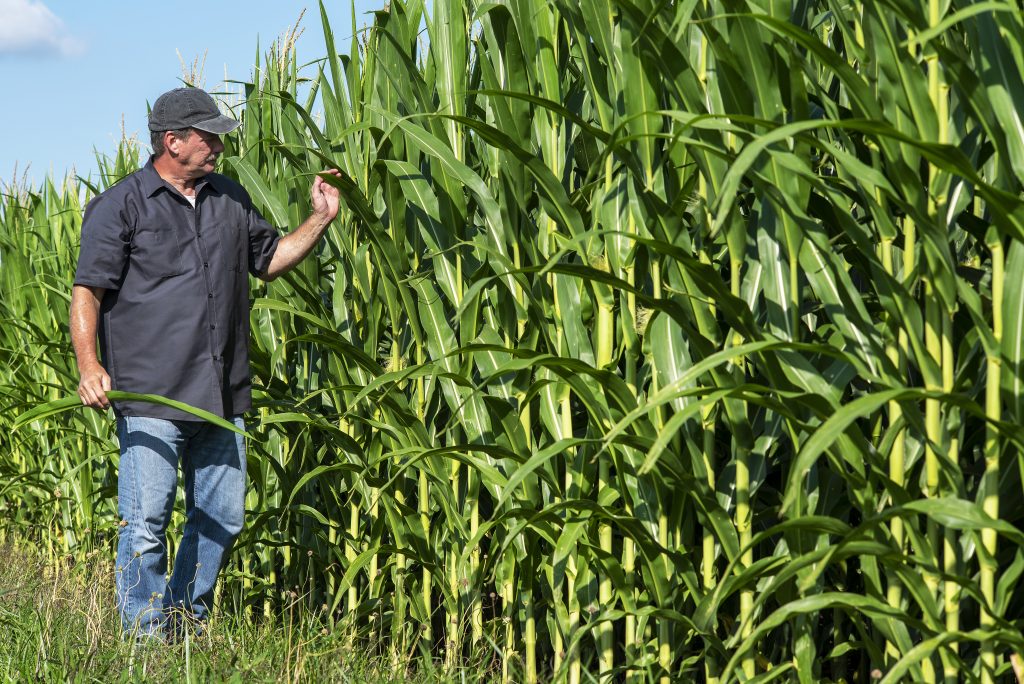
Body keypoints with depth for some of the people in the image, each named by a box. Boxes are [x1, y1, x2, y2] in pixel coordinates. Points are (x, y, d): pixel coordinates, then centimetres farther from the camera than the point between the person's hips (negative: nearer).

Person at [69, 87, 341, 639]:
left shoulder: (230, 199, 15)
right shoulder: (120, 206, -2)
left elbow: (268, 259, 27)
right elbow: (86, 292, -6)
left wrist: (320, 220, 13)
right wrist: (89, 366, -19)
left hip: (221, 398, 6)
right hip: (150, 397, -6)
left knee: (223, 518, 10)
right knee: (146, 522, -7)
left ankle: (188, 619, 25)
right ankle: (146, 638, 3)